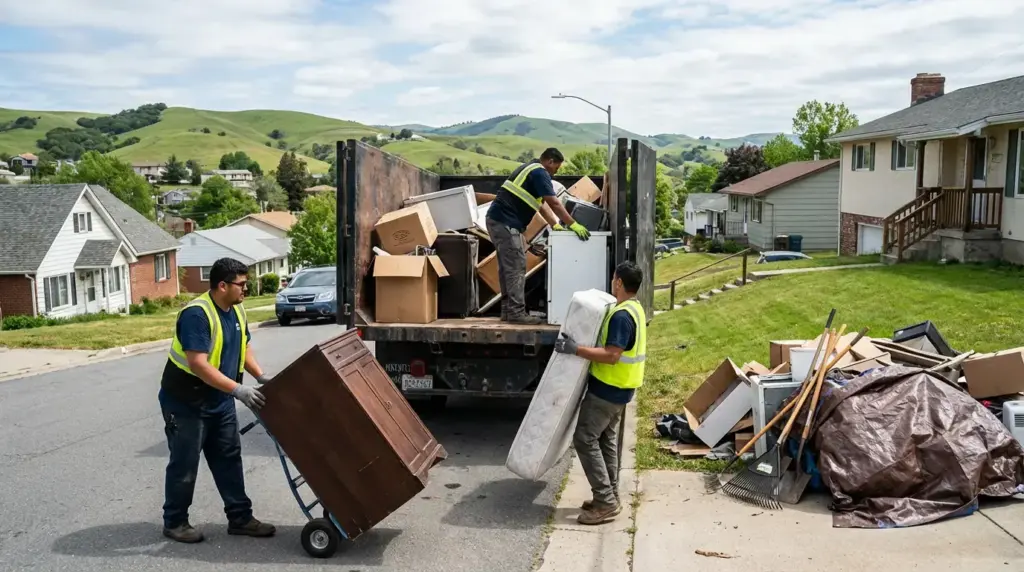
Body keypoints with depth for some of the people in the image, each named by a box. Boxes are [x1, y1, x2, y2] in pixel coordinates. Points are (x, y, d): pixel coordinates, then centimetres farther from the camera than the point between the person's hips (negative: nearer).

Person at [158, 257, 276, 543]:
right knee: (184, 464, 3)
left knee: (229, 458, 10)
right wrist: (238, 390, -34)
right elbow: (198, 364, -32)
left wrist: (262, 377, 2)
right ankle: (174, 522, 19)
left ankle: (240, 518, 17)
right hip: (184, 402, -8)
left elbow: (243, 347, 16)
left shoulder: (236, 311, 1)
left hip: (219, 401, 8)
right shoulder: (196, 314, -26)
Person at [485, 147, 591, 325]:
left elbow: (539, 203, 26)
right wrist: (574, 225, -9)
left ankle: (508, 310, 16)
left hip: (498, 220, 11)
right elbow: (554, 203, -14)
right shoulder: (539, 173, -9)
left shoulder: (531, 169, 22)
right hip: (506, 222, -11)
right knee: (516, 267, -9)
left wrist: (555, 224, 21)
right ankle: (516, 312, -8)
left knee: (508, 267, 13)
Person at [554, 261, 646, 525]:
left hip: (607, 388, -10)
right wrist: (581, 345, 21)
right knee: (607, 440, 17)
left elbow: (611, 355, -28)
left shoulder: (621, 315, -24)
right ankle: (611, 496, 23)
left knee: (585, 439, -5)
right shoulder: (635, 309, 8)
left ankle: (606, 502, -3)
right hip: (618, 387, 10)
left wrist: (576, 349, -27)